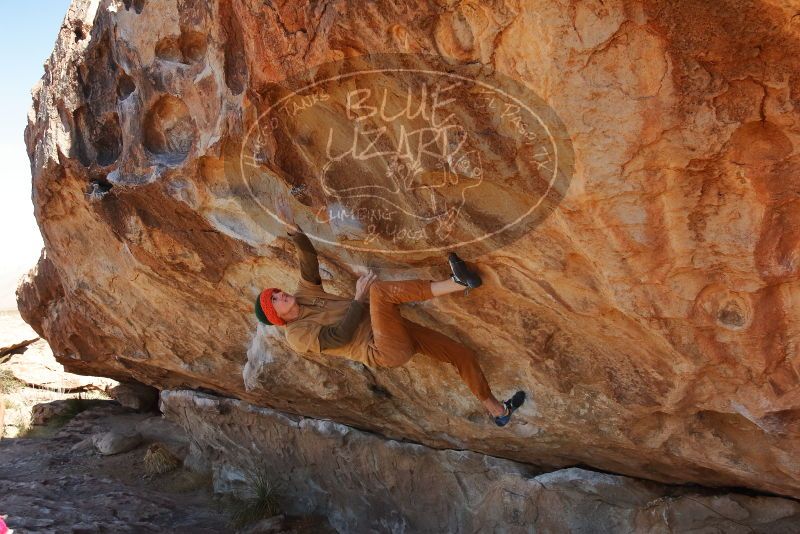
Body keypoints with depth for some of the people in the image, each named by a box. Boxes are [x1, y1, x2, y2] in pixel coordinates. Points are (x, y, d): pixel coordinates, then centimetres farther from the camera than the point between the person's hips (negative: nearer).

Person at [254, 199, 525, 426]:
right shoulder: (297, 335, -5)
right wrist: (359, 297, -15)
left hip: (397, 334, 8)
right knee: (378, 288, -30)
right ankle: (456, 282, -31)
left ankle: (497, 411, 22)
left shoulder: (304, 297, 18)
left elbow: (310, 259, 7)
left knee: (463, 354, 5)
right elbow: (340, 337, -17)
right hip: (385, 351, -8)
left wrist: (293, 229, -7)